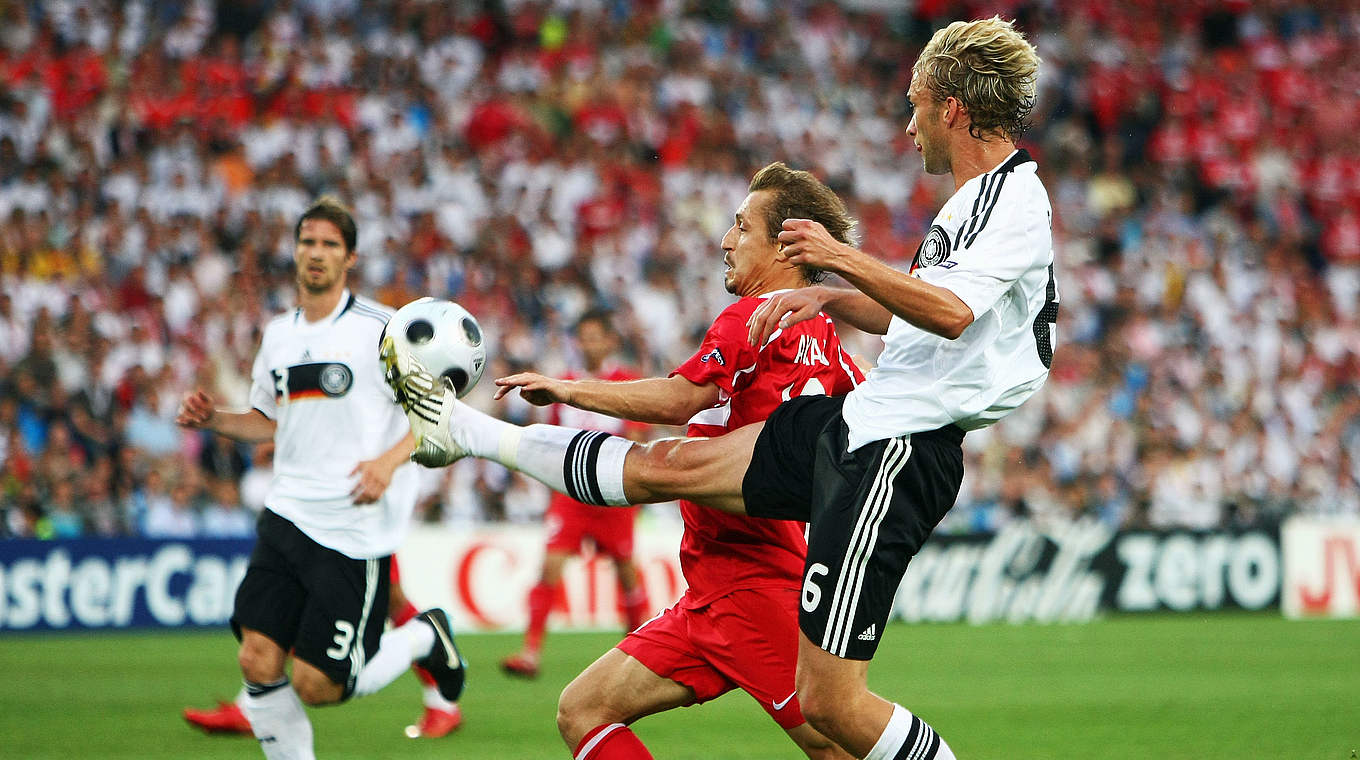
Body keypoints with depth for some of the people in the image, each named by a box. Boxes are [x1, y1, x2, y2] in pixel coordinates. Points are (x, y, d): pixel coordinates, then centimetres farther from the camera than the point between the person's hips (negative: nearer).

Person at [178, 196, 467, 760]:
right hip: (287, 517, 6)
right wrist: (213, 420, 7)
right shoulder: (278, 334, 13)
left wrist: (389, 460, -19)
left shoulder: (380, 328, -5)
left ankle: (425, 638, 20)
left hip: (357, 529, -6)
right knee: (258, 662, -8)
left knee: (317, 686, -7)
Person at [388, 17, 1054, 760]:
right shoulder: (969, 199, 18)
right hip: (853, 421, 9)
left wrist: (842, 258, -21)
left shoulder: (1017, 200, -13)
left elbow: (951, 312, -29)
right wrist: (827, 298, 18)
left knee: (827, 700, -12)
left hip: (900, 454, -9)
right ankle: (470, 432, 33)